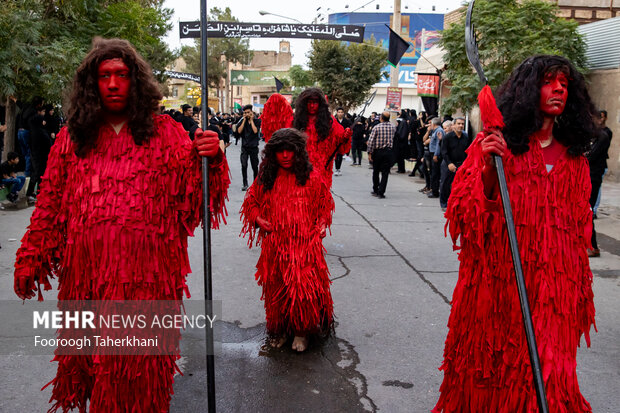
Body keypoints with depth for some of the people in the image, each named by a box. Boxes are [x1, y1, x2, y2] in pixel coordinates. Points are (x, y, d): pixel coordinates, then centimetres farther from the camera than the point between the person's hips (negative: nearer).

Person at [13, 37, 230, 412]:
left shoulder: (164, 132, 2)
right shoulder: (73, 136, 8)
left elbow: (190, 191, -5)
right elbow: (50, 202, 10)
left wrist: (209, 159, -24)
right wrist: (31, 259, 10)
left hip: (147, 273, -2)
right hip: (88, 270, 3)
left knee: (142, 361, 8)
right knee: (92, 358, 15)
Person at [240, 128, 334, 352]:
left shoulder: (311, 177, -1)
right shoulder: (265, 178, 3)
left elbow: (325, 204, 11)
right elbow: (251, 201, 15)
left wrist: (322, 224, -2)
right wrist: (258, 219, -1)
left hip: (305, 244, -2)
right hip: (275, 245, 2)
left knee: (304, 287, -2)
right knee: (276, 287, 10)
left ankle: (302, 331, 18)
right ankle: (279, 330, 28)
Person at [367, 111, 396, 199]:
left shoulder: (376, 127, -8)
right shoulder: (393, 127, 0)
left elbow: (371, 141, -9)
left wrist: (369, 153, -5)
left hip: (377, 152, -1)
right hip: (388, 151, 1)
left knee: (376, 172, 14)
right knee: (385, 173, 2)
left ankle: (375, 191, 22)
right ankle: (381, 192, -2)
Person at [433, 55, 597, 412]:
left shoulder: (573, 156, 11)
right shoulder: (493, 144, -1)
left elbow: (579, 226, 17)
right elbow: (466, 211, -7)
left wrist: (580, 285, 15)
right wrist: (489, 169, -22)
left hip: (553, 284, 3)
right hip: (497, 279, -3)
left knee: (545, 372, 3)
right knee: (490, 370, 9)